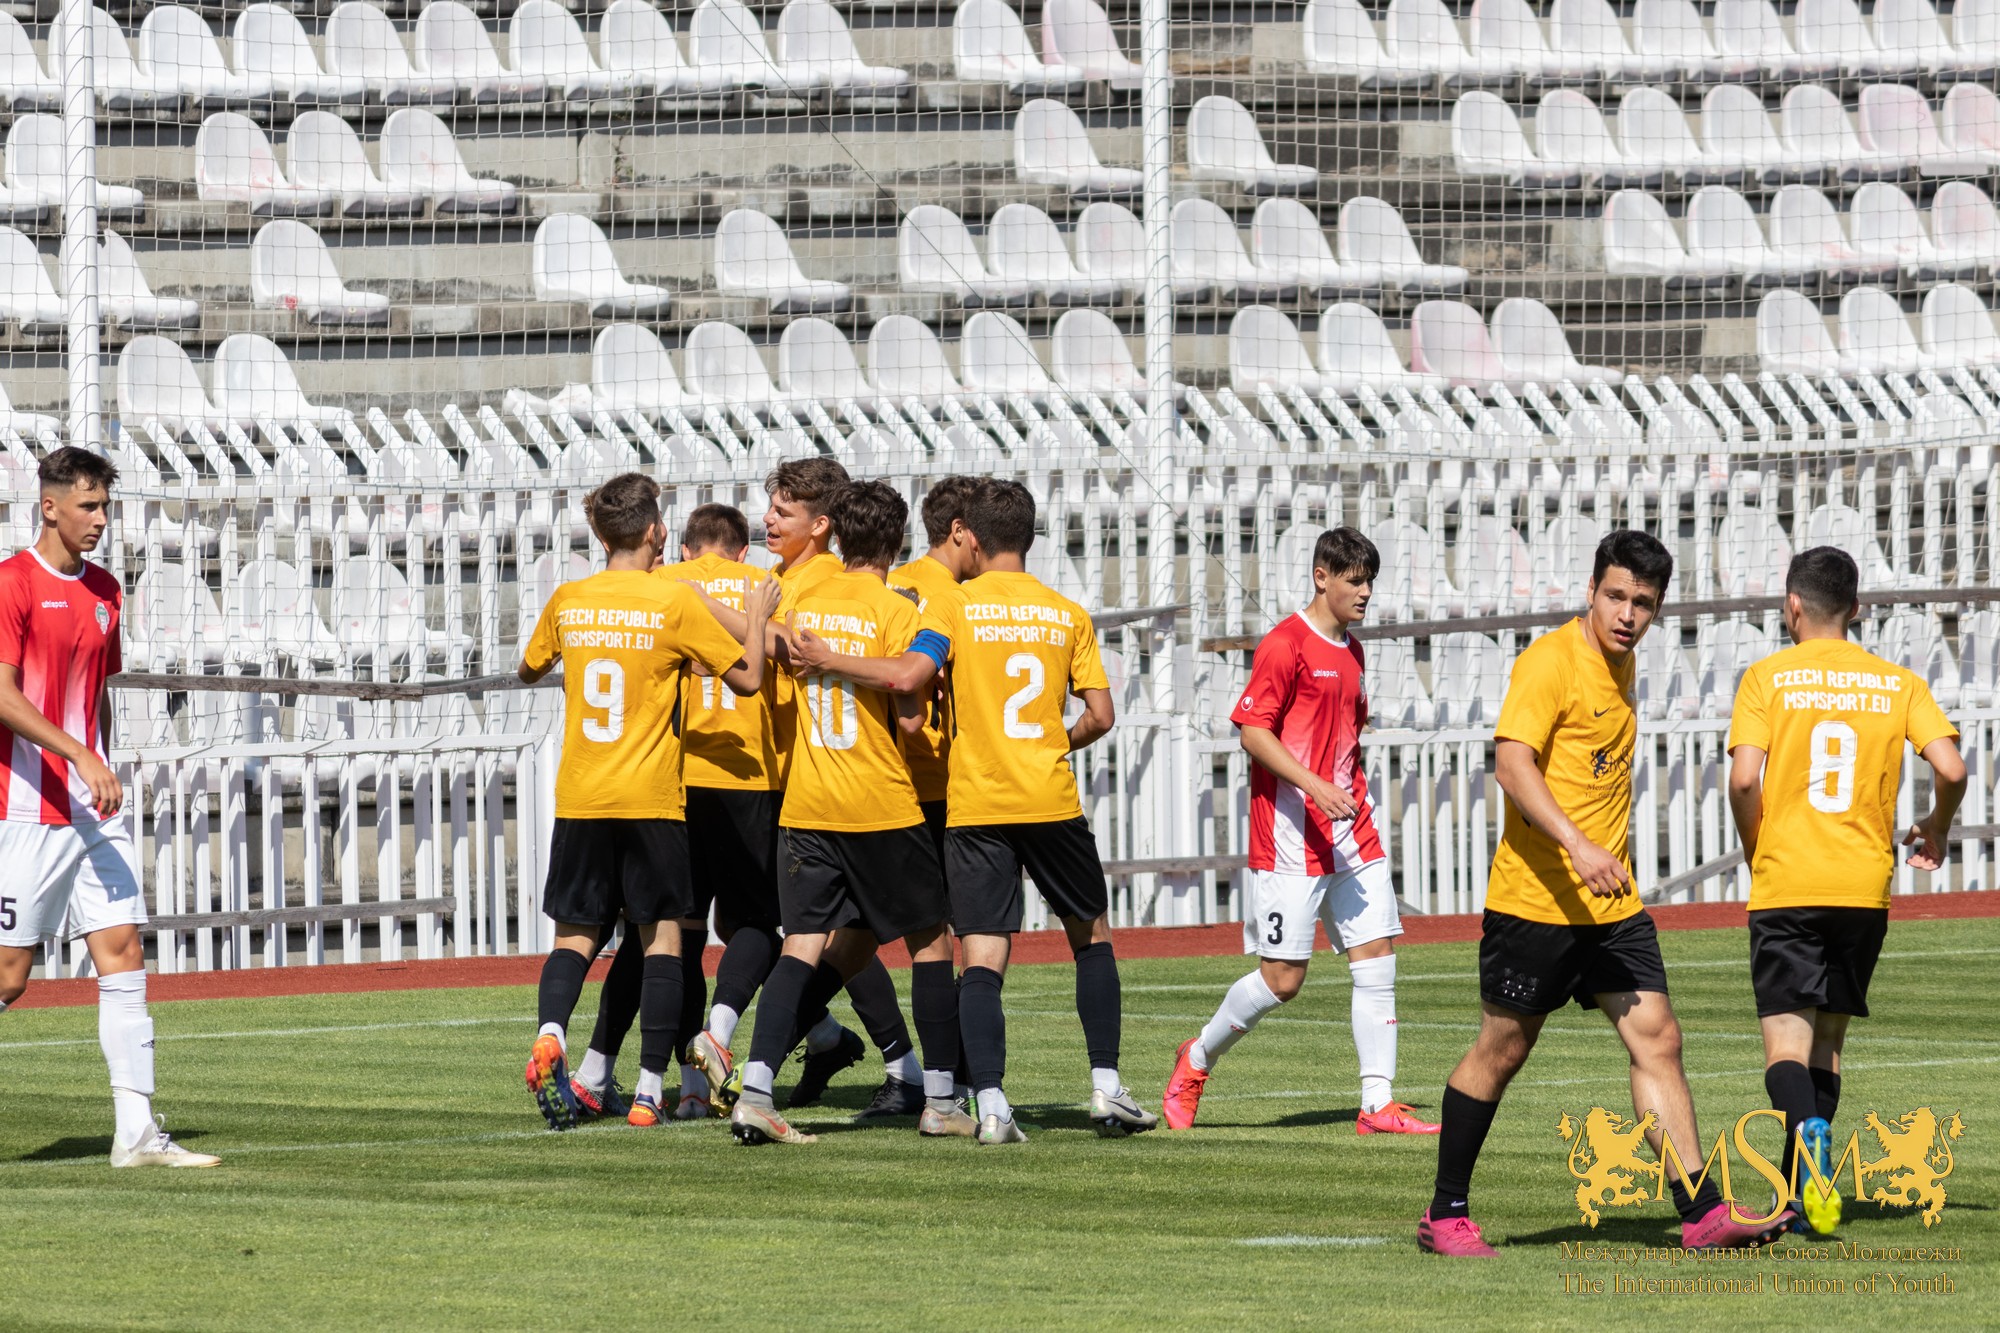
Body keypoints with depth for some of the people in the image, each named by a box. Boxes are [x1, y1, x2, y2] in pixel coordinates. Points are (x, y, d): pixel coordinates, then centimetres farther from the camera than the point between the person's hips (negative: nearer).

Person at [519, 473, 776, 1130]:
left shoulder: (568, 601, 4)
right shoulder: (675, 601, -8)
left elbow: (529, 669, 22)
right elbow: (748, 678, -5)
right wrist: (756, 618, 11)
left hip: (578, 799, 3)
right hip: (650, 798, -3)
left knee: (576, 932, 9)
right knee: (661, 935, 6)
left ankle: (550, 1033, -20)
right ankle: (650, 1088, 1)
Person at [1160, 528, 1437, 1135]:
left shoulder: (1351, 652, 16)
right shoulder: (1286, 644, -9)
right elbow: (1253, 731, -15)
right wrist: (1314, 787, -24)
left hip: (1351, 833, 8)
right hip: (1292, 833, -8)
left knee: (1376, 959, -3)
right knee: (1282, 979, -5)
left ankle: (1379, 1105, -3)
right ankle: (1197, 1059, 19)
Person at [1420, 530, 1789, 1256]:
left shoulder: (1621, 665, 13)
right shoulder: (1551, 660, -13)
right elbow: (1512, 763, -24)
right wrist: (1577, 848, -34)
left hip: (1611, 901, 7)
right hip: (1534, 896, -7)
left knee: (1657, 1040, -2)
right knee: (1502, 1049, 3)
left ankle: (1702, 1212, -5)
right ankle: (1446, 1215, 15)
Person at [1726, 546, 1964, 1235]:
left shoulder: (1766, 679, -1)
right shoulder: (1898, 684, 6)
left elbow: (1744, 778, -12)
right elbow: (1950, 768, -4)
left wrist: (1754, 853, 5)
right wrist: (1936, 830, 16)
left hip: (1785, 884, -3)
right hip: (1865, 885, 3)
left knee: (1786, 1041, -5)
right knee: (1827, 1039, 15)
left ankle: (1808, 1128, -36)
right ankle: (1797, 1195, 15)